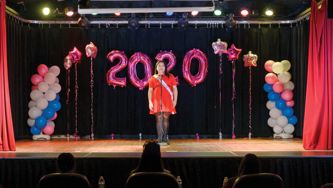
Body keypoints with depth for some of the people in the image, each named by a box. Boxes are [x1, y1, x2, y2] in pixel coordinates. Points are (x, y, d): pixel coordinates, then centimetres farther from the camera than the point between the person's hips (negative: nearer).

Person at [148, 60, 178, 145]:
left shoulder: (170, 77, 6)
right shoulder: (153, 78, 8)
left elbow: (175, 89, 5)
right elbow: (150, 91, 8)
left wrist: (175, 100, -3)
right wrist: (150, 102, -1)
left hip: (167, 102, 0)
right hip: (157, 101, 0)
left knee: (166, 118, 1)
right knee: (159, 119, -3)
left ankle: (165, 139, 8)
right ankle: (160, 139, -3)